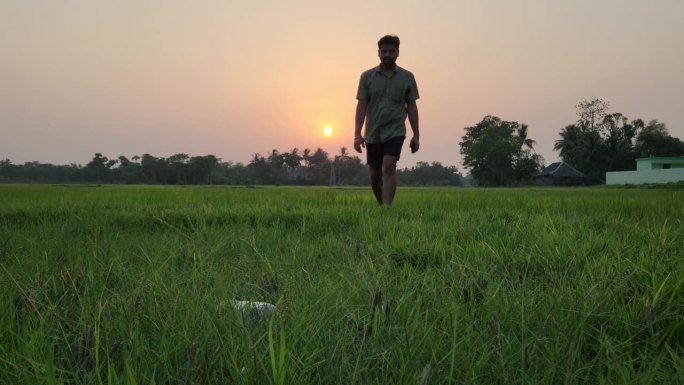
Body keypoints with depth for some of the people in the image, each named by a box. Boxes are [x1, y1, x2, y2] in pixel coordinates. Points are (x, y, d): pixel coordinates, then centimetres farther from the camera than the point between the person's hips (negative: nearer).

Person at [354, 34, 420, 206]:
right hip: (373, 133, 2)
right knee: (375, 174, 9)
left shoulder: (407, 77, 3)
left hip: (395, 131, -2)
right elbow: (361, 105, -1)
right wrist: (357, 134, -9)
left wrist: (416, 135, 2)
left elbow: (411, 107, 6)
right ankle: (381, 205, 30)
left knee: (389, 168, -19)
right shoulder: (367, 76, 2)